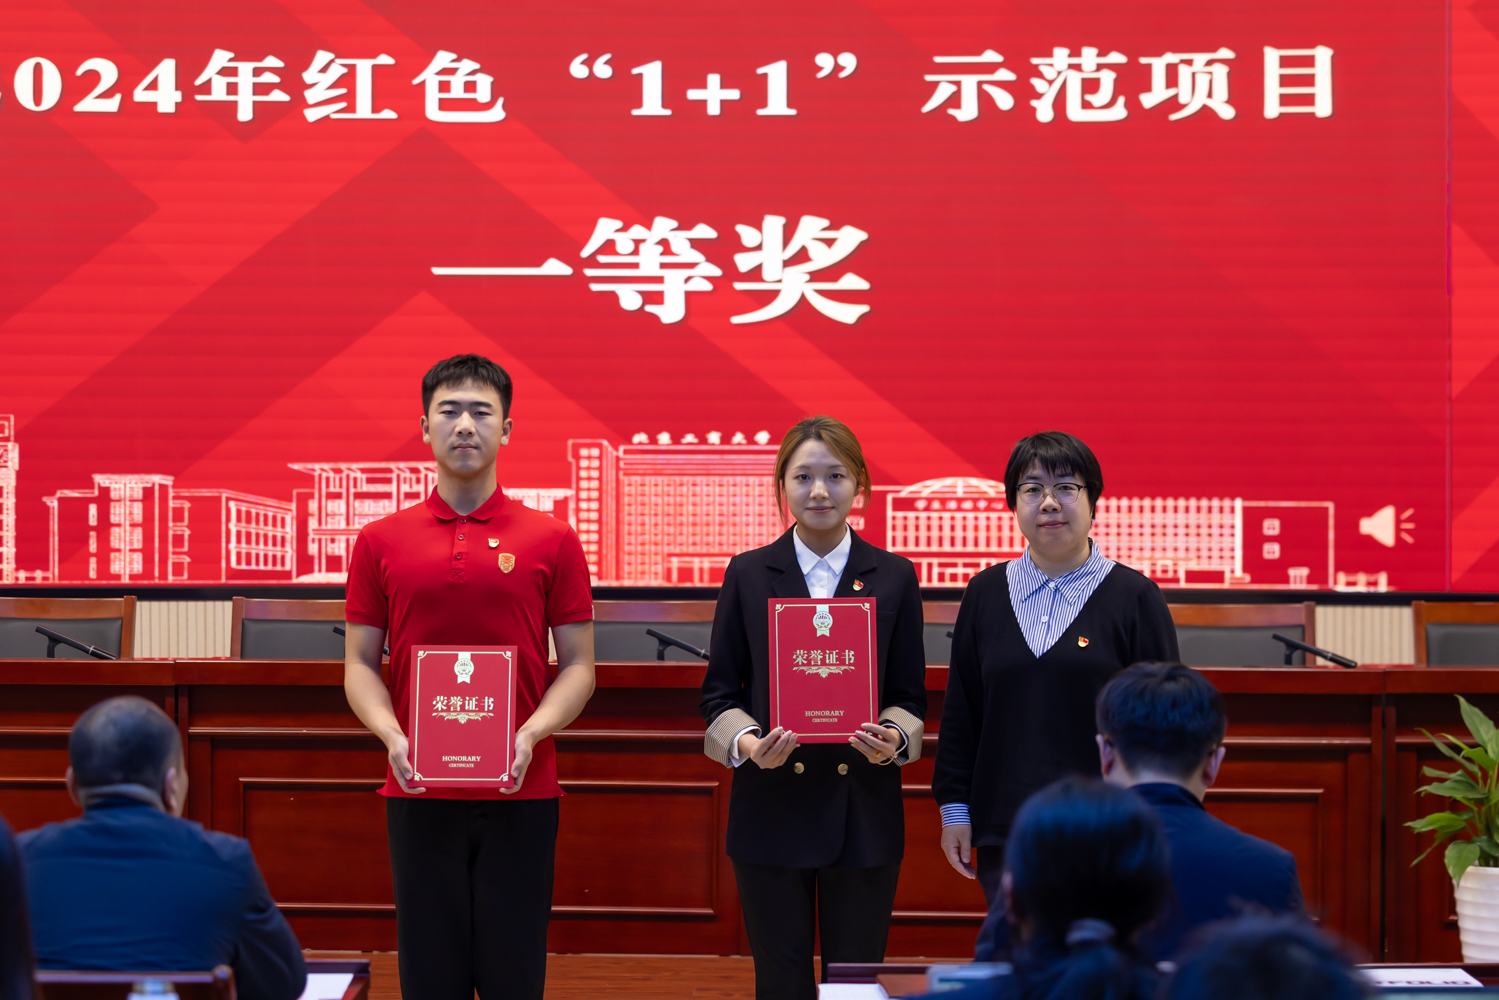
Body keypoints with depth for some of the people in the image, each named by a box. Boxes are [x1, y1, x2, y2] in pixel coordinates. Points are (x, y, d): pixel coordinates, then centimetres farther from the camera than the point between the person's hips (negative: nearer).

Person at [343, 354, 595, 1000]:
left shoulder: (551, 541, 3)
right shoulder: (381, 542, 7)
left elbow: (578, 667, 3)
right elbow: (359, 664, 7)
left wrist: (530, 735, -15)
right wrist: (392, 735, -12)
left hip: (520, 793, -1)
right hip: (419, 795, 1)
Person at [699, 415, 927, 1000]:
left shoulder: (894, 578, 6)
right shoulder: (748, 574, 5)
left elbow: (909, 695, 8)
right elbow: (719, 692, 5)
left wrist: (895, 738, -14)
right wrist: (746, 743, -15)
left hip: (864, 813, 0)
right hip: (772, 810, 0)